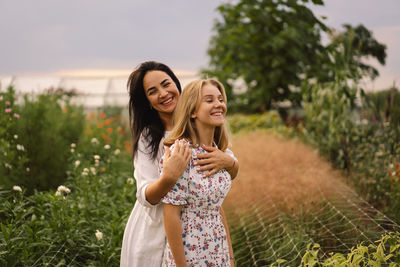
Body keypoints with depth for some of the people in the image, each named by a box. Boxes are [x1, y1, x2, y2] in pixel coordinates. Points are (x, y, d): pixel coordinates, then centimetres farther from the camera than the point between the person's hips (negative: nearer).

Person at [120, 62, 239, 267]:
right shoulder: (147, 137, -8)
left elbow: (232, 174, 3)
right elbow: (146, 197, -15)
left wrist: (227, 161, -19)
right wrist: (169, 177, -35)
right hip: (153, 234, -2)